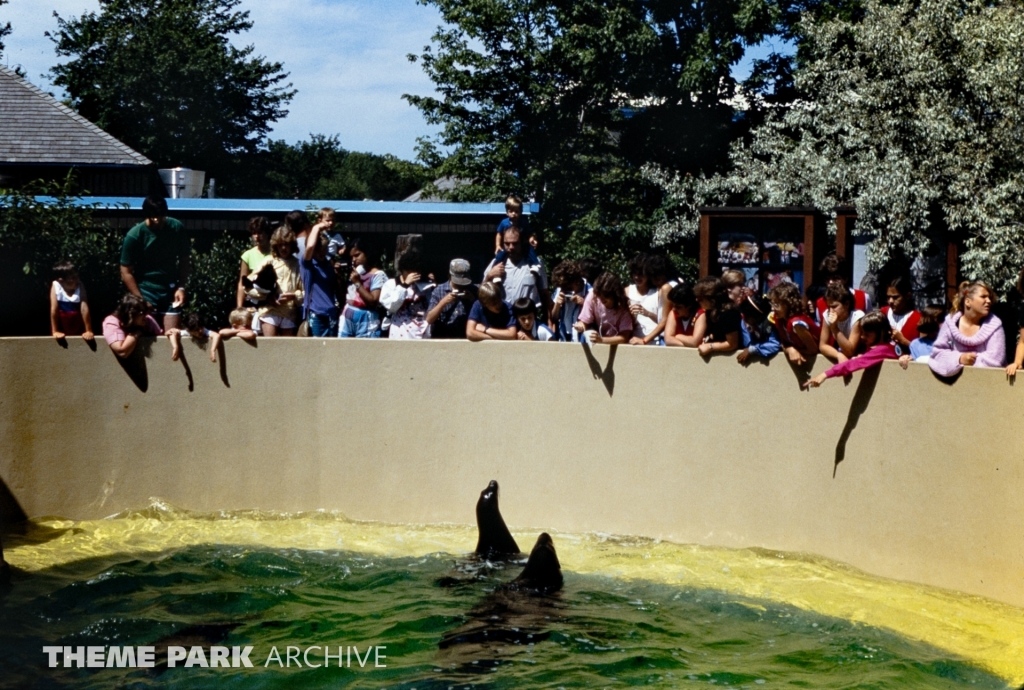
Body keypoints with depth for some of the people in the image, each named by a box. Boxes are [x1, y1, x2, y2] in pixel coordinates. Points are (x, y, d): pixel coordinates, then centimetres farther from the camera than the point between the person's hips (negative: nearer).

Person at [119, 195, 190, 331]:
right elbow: (126, 273, -10)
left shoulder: (177, 228, -5)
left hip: (170, 292, 3)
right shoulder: (134, 236, -13)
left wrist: (181, 287, -5)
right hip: (145, 292, -2)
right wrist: (140, 300, -15)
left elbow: (183, 260, 6)